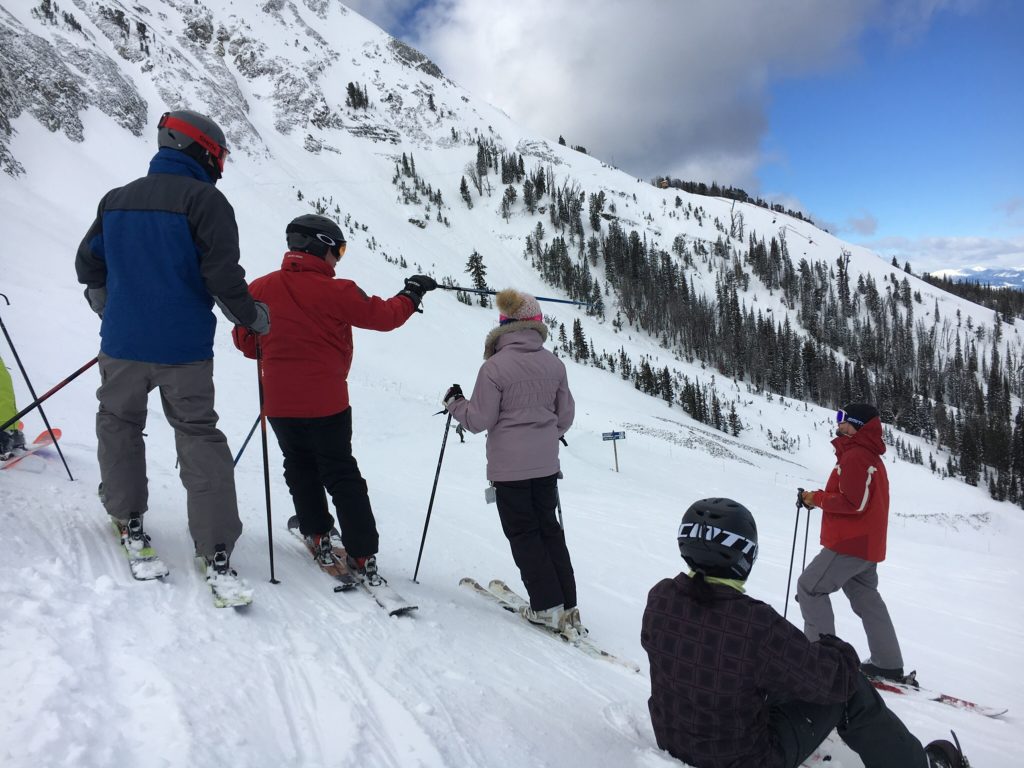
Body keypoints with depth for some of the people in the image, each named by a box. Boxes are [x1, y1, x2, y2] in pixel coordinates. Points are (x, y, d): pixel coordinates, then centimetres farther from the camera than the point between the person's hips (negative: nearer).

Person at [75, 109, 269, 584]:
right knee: (199, 439, 3)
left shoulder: (116, 199, 9)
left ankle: (127, 519, 31)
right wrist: (254, 318, -1)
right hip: (183, 349, -4)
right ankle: (216, 551, 1)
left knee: (118, 422, 25)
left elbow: (89, 265, 17)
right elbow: (223, 277, -17)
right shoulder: (204, 200, -10)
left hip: (122, 344, 4)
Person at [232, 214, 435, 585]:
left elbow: (245, 341, 8)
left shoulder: (260, 289, -1)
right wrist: (412, 293, 11)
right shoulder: (336, 292, -13)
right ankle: (363, 555, 10)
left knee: (300, 467, 22)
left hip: (279, 403, 3)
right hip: (327, 402, -2)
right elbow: (385, 315, -5)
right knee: (342, 475, 8)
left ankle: (318, 536, 26)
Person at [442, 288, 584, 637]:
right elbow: (565, 416, 9)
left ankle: (548, 607, 10)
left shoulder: (494, 367, -15)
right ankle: (567, 608, 17)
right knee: (548, 527, 15)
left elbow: (480, 420, -11)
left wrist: (454, 402, 7)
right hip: (546, 463, 5)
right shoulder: (554, 364, 0)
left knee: (523, 533, 8)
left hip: (509, 465, -5)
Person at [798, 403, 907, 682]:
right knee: (866, 599, 16)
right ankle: (889, 664, 21)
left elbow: (854, 502, -23)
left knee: (809, 587, -2)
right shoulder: (870, 456, 15)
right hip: (867, 544, 10)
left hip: (849, 544, -10)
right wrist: (821, 498, 7)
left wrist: (816, 498, -12)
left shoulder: (854, 456, -17)